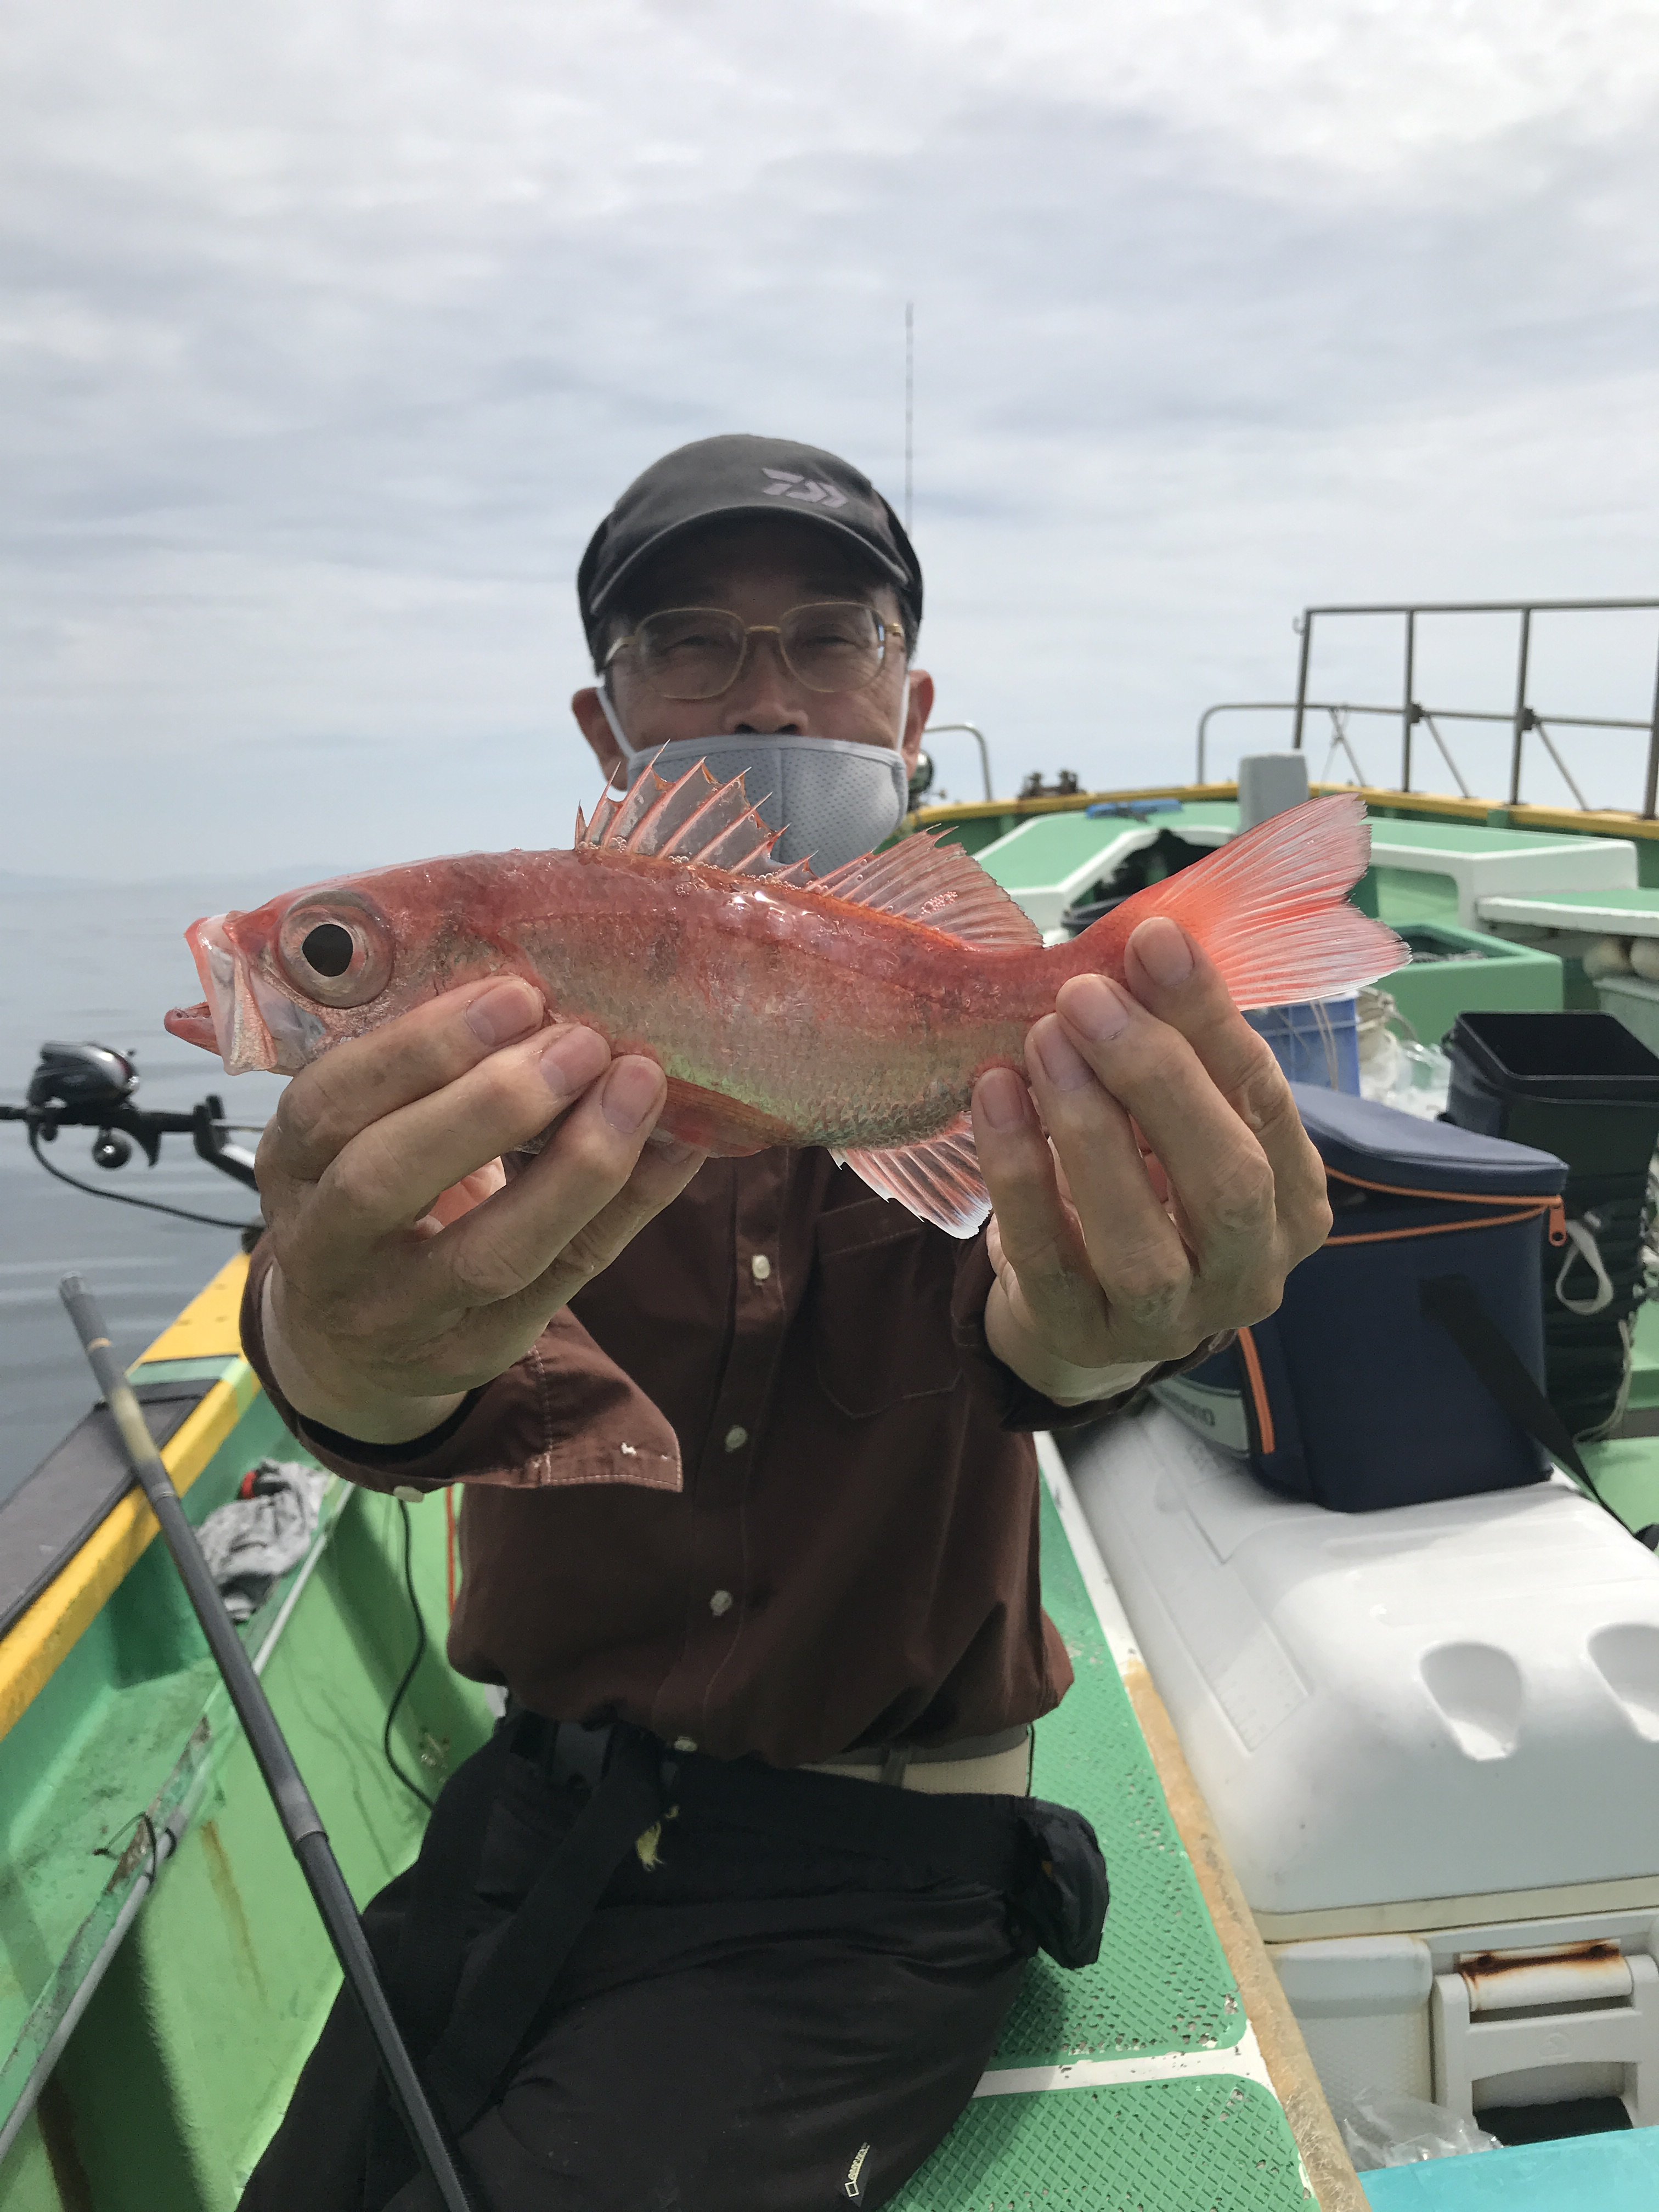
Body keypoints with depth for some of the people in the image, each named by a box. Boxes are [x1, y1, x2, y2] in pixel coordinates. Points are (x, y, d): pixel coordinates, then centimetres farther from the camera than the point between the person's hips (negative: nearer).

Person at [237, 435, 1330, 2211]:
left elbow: (1007, 1318, -28)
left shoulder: (1001, 1019, -7)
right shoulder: (508, 1032, -4)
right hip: (534, 1808, 3)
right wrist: (358, 1355, -50)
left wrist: (1077, 1322, -54)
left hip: (871, 1876, -2)